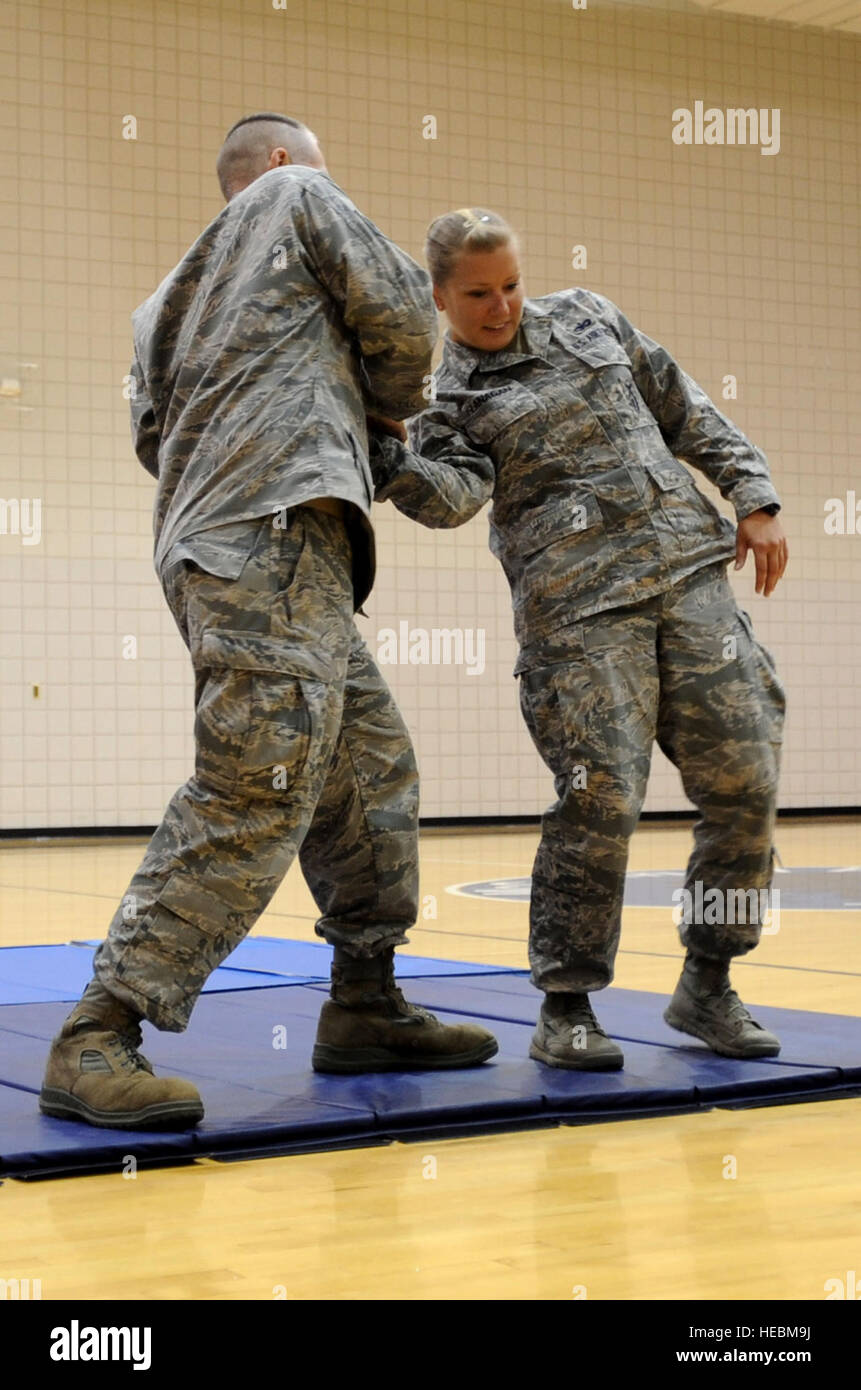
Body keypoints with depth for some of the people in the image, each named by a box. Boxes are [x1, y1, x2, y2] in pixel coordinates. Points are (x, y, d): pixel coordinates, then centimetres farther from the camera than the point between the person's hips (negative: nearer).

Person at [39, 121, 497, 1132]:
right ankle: (94, 1045, -21)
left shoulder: (168, 302, 31)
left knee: (373, 764, 15)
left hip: (211, 542, 10)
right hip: (273, 530, -10)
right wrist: (386, 403, 23)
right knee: (256, 793, -17)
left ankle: (365, 1008, 17)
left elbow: (155, 436, 22)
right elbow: (400, 315, 3)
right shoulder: (296, 195, 12)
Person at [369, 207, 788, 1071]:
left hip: (688, 571, 4)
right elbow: (455, 495, -15)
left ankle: (706, 986, 14)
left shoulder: (587, 318, 17)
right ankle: (566, 1009, 1)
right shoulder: (451, 400, 5)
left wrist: (753, 498, 12)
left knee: (743, 782, -1)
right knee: (601, 801, -14)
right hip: (579, 611, -4)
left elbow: (684, 409, 20)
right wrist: (384, 456, -32)